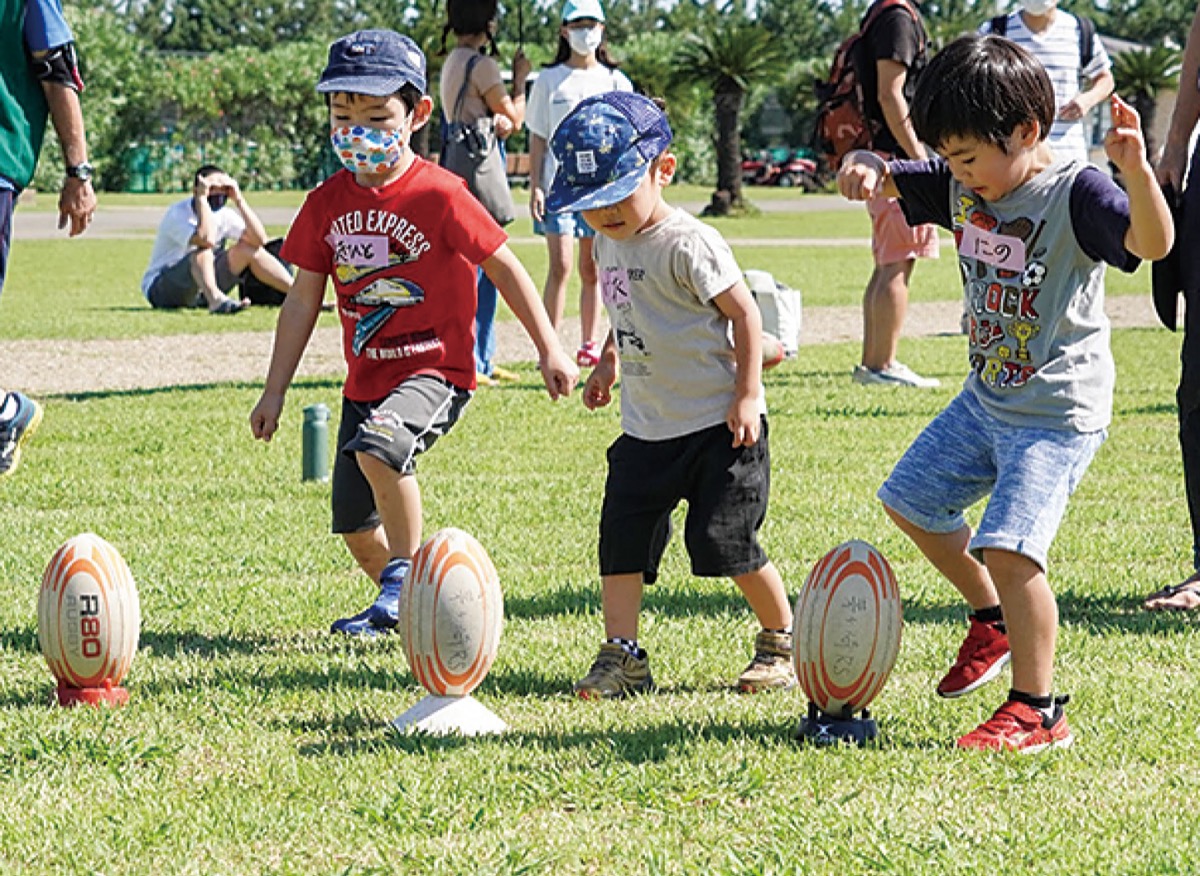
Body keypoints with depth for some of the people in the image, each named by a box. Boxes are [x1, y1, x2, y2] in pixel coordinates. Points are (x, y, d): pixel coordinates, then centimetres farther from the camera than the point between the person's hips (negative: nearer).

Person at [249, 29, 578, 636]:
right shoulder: (327, 204, 4)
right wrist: (275, 392, 11)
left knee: (376, 445, -35)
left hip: (434, 370, -6)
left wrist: (550, 351, -5)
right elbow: (303, 299, 11)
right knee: (357, 530, 8)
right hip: (365, 378, 6)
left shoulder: (439, 194, -12)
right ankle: (407, 606, 35)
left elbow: (503, 267, -5)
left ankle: (406, 574, -16)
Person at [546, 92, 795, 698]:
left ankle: (782, 642, 12)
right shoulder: (608, 242, 8)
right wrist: (608, 361, 18)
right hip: (646, 427, 8)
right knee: (622, 537, 0)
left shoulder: (687, 244, -17)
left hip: (717, 425, -8)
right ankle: (622, 655, 4)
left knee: (724, 540, -6)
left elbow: (743, 313, -14)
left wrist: (747, 395, -17)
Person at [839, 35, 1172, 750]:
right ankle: (993, 619, 40)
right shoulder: (963, 188, 1)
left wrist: (1137, 169, -55)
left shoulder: (1075, 194, -21)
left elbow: (1153, 243, -36)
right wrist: (866, 167, -17)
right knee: (910, 500, 22)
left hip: (1059, 414, -9)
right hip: (987, 400, 9)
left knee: (1006, 545, -20)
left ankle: (1037, 712, -10)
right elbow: (888, 181, 9)